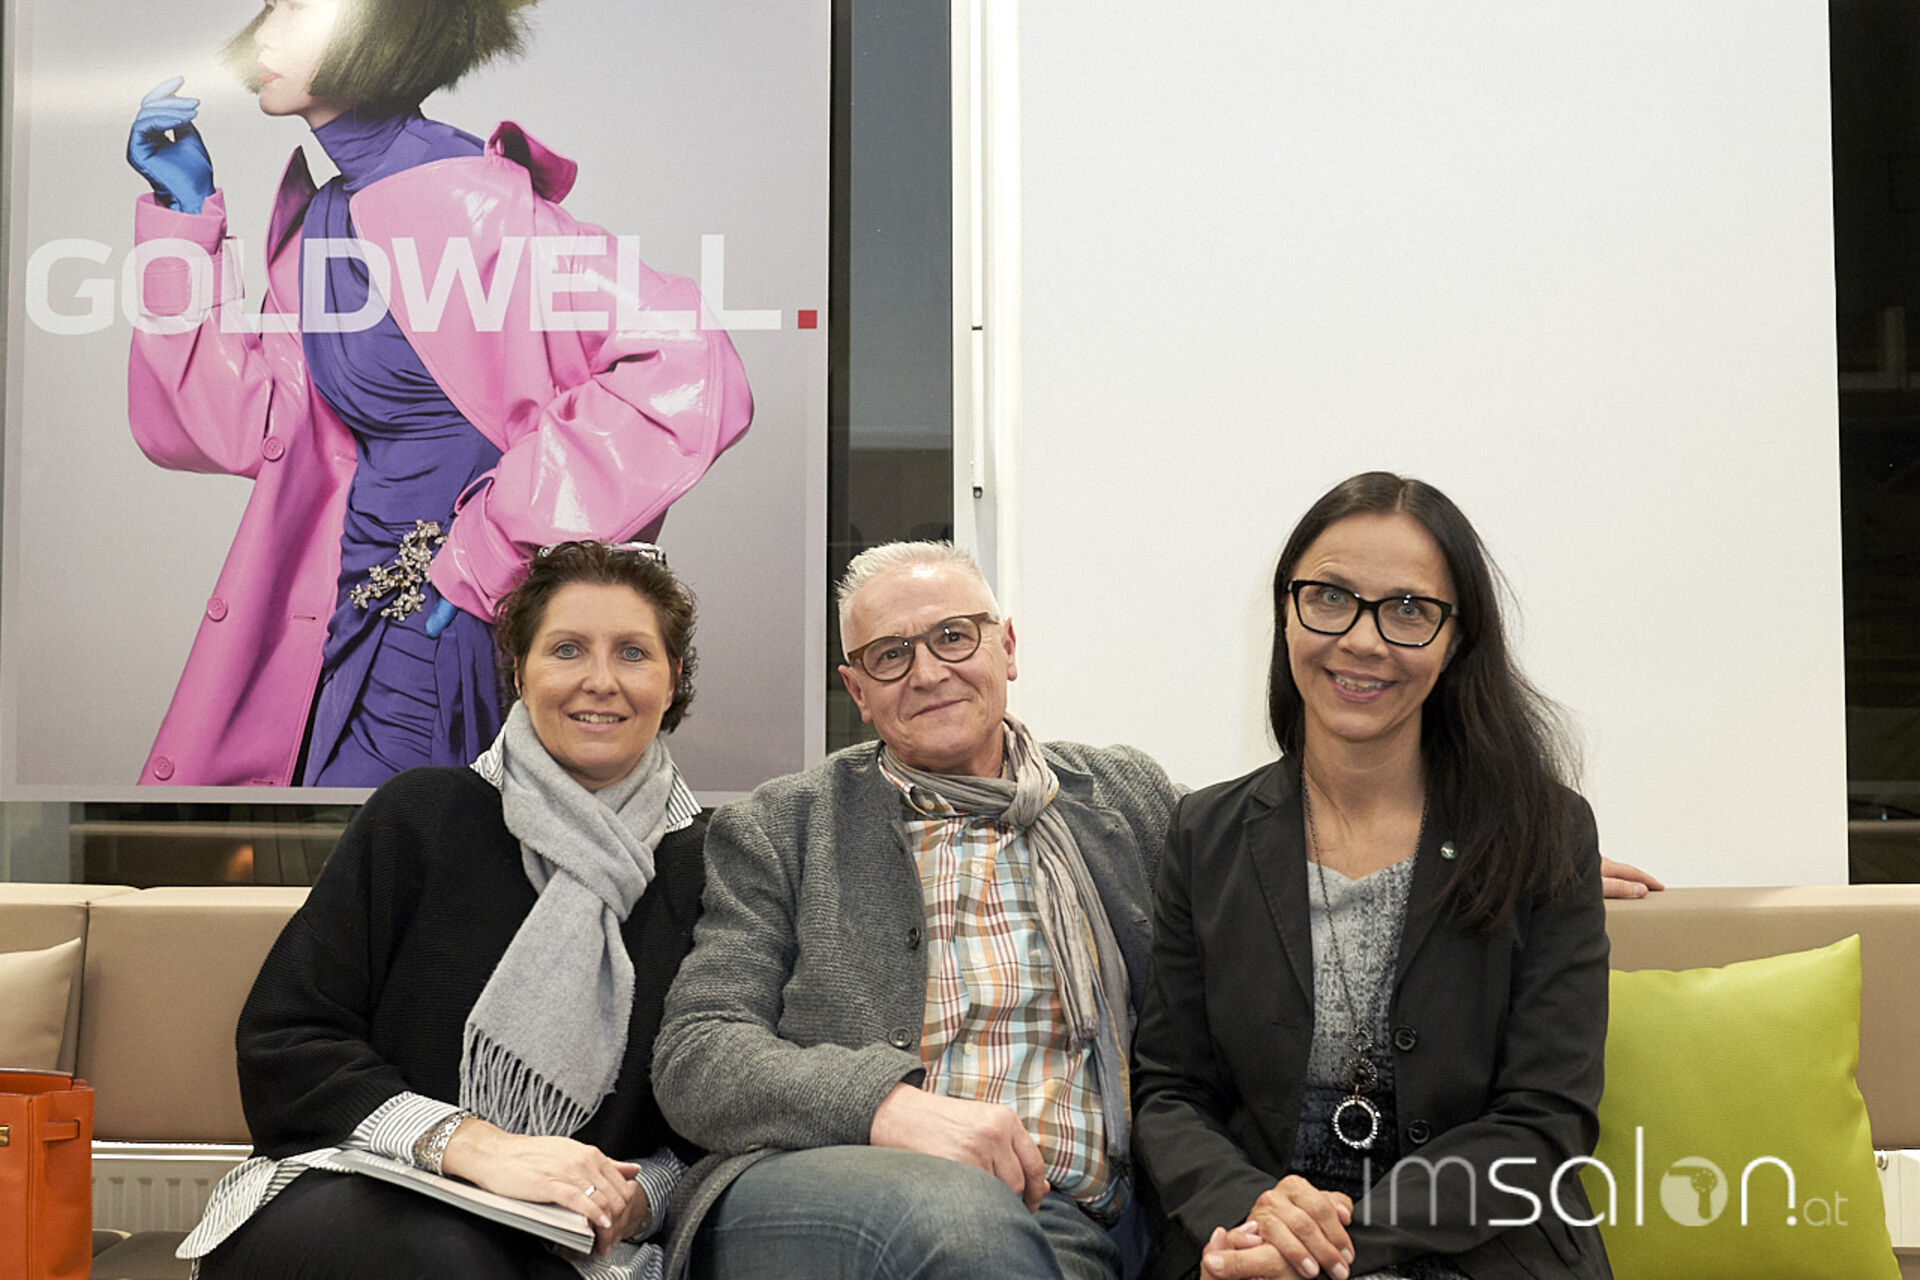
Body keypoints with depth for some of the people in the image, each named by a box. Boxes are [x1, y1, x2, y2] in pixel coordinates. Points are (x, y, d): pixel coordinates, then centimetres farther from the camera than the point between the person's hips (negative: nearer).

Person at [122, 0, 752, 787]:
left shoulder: (463, 204, -18)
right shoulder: (321, 212, 8)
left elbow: (688, 375, -30)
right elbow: (245, 428, 6)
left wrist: (489, 552, -22)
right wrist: (186, 212, 2)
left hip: (441, 631, -8)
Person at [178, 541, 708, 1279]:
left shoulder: (702, 870, 6)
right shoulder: (420, 817, 3)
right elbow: (283, 1040, -3)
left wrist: (635, 1198, -11)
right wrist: (470, 1142, -17)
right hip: (346, 1202, 1)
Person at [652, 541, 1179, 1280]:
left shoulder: (1131, 799, 16)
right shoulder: (775, 831, 10)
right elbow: (694, 1053, 1)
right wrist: (883, 1104, -18)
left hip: (1068, 1221, 2)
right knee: (947, 1208, -36)